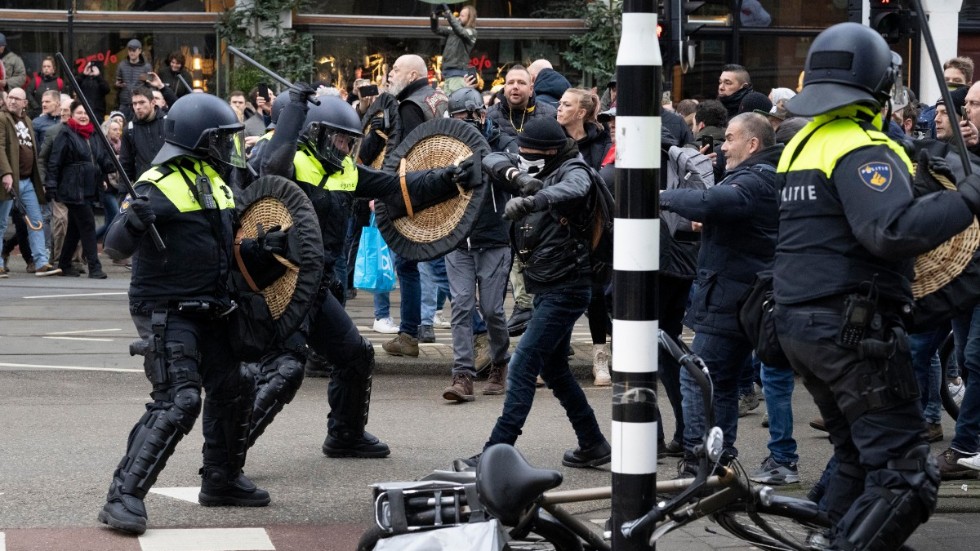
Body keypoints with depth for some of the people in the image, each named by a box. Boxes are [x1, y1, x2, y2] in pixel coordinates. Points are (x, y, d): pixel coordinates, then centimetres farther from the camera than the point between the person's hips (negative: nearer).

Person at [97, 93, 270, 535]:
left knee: (232, 390, 16)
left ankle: (222, 480, 34)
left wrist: (257, 247, 6)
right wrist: (133, 221, -45)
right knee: (178, 401, -19)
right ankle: (124, 496, -16)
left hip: (207, 312, 9)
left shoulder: (216, 183, 11)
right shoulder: (161, 186, -17)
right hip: (166, 312, -9)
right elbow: (116, 246, -24)